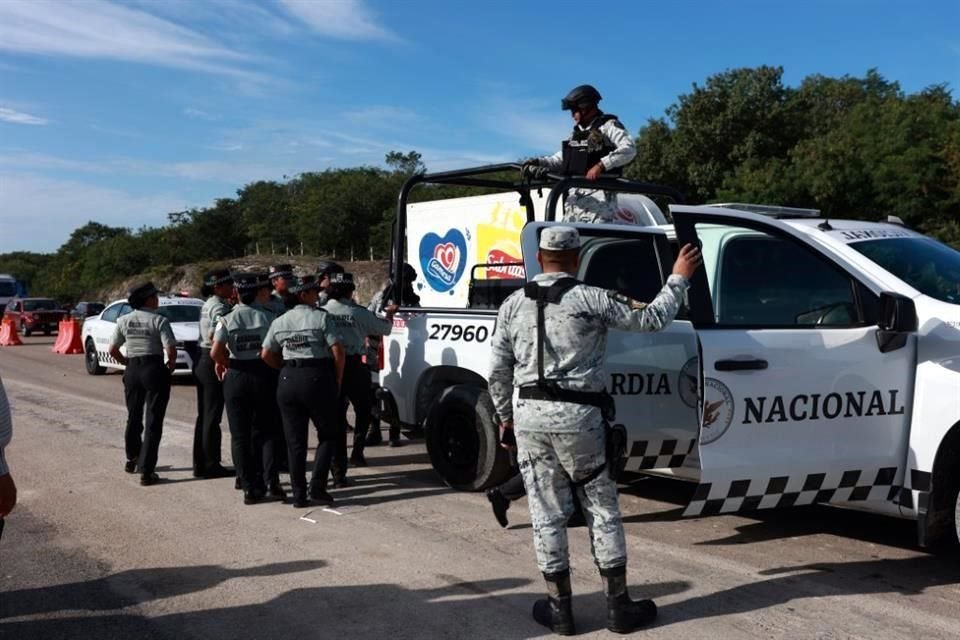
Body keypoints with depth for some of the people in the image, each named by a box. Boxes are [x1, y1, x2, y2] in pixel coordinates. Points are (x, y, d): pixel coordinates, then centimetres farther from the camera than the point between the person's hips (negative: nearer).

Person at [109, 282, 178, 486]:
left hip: (132, 370, 5)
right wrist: (171, 365, -1)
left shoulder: (124, 320, 4)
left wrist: (126, 362, 17)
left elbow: (113, 349, 7)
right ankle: (146, 471, -3)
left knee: (133, 417, 23)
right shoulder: (159, 320, -11)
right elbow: (171, 350, -18)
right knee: (153, 421, 0)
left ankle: (132, 460, 40)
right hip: (154, 370, -5)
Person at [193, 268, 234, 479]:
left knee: (204, 415, 13)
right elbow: (215, 336, -26)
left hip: (202, 361, 9)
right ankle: (211, 465, 5)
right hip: (214, 362, -9)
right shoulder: (220, 306, -15)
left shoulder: (208, 304, 14)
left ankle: (200, 464, 20)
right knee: (212, 416, -2)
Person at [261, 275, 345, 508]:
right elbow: (338, 352, -11)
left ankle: (299, 495, 11)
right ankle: (317, 486, -1)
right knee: (327, 435, 10)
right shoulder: (321, 317, -6)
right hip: (318, 378, -4)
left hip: (288, 381, 4)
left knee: (295, 440, 10)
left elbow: (266, 355, 8)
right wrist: (337, 380, 1)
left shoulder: (280, 322, 8)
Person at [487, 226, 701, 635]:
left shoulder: (513, 305, 6)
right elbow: (652, 319, 0)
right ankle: (618, 606, 17)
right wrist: (679, 278, 13)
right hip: (578, 415, -3)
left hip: (530, 415, 3)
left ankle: (559, 609, 17)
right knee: (602, 511, 10)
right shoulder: (590, 299, -7)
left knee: (546, 513, 10)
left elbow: (498, 371, 8)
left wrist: (504, 416, 20)